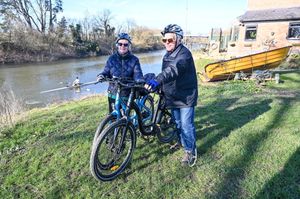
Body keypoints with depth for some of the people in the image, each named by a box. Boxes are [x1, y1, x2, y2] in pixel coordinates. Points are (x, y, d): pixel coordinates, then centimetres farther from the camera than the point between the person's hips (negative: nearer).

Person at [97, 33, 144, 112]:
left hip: (127, 95, -2)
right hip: (113, 94, 2)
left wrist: (141, 82, -34)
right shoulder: (112, 58, 3)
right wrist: (101, 76, -19)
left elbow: (137, 74, -12)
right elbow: (106, 72, 4)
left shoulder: (134, 59, -2)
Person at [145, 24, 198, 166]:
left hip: (186, 96, -8)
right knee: (178, 122, 20)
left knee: (186, 124, -4)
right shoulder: (167, 55, 9)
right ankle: (181, 141, 42)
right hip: (173, 96, 8)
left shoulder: (184, 53, -21)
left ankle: (191, 151, 14)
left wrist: (157, 80, -53)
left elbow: (174, 69, -40)